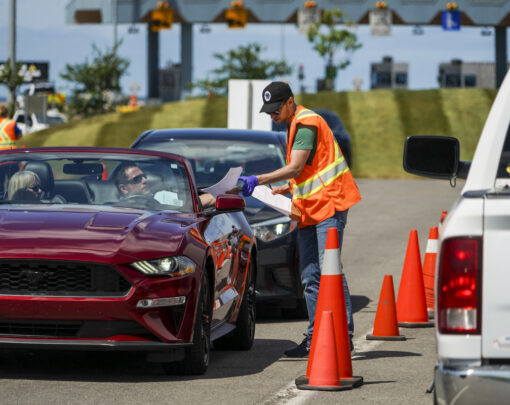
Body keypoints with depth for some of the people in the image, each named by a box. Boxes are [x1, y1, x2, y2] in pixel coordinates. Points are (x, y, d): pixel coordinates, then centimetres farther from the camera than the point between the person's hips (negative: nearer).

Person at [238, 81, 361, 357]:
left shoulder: (307, 123, -11)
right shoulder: (295, 126, 21)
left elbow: (295, 169, -20)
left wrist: (258, 181, -24)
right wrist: (283, 190, 15)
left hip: (329, 204, -10)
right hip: (309, 210, 10)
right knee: (309, 277, 7)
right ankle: (314, 339, 9)